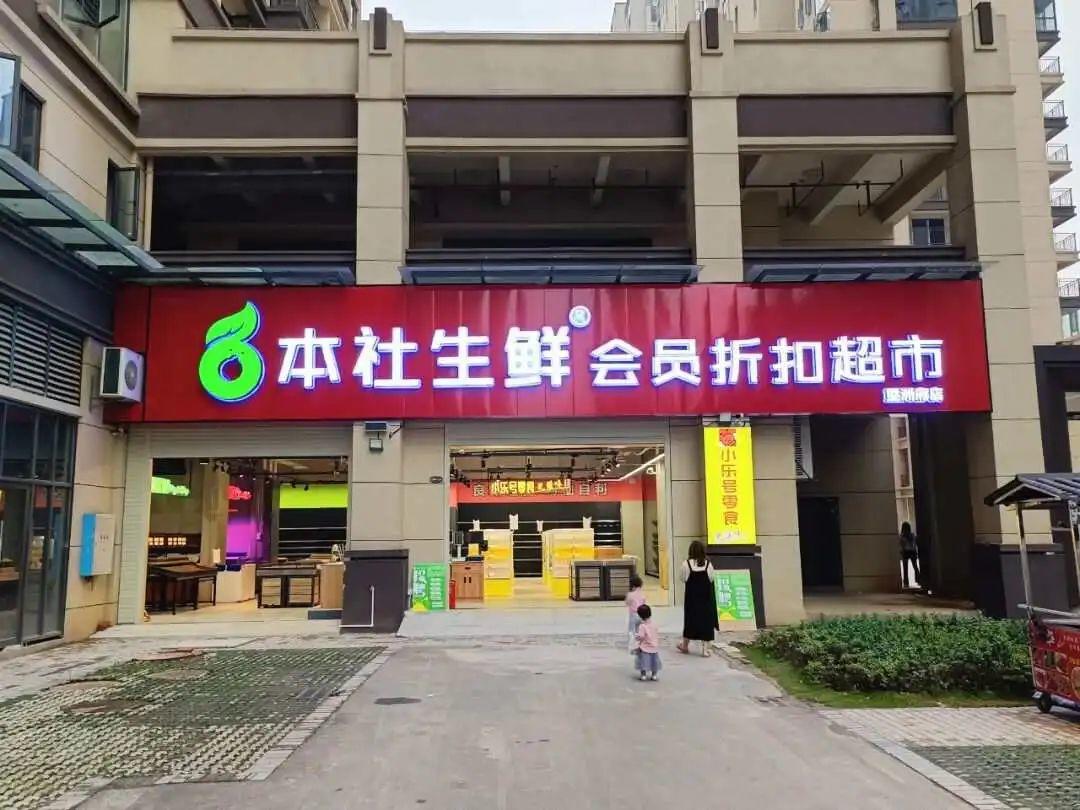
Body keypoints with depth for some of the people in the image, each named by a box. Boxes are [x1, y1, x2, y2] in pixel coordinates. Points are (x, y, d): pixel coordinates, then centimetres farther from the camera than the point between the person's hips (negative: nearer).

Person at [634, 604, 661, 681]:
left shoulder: (642, 626, -19)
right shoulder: (654, 624, -1)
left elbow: (640, 636, -23)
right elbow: (658, 634, 8)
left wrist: (635, 636, -3)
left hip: (645, 648, -5)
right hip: (655, 647, 5)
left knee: (644, 660, 4)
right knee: (654, 660, 15)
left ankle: (643, 675, 5)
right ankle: (654, 675, 19)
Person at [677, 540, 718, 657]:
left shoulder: (686, 564, -13)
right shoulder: (707, 563, -10)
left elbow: (683, 579, -6)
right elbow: (712, 578, -1)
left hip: (692, 597, 0)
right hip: (706, 597, 0)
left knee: (691, 619, 14)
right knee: (706, 619, 6)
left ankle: (685, 645, 26)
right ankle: (705, 648, 5)